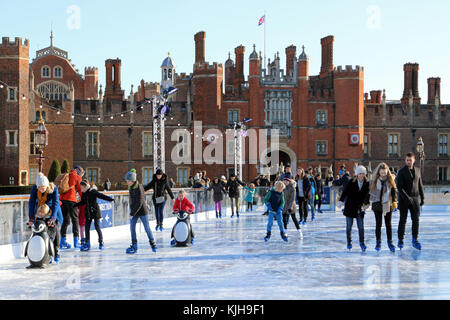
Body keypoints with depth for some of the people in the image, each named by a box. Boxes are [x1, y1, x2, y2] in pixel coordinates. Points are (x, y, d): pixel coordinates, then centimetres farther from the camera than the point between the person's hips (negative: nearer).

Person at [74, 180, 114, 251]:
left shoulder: (93, 191, -11)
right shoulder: (84, 193, 7)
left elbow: (101, 196, -16)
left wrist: (110, 199, -27)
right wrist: (75, 205, 21)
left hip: (95, 211, -6)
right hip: (88, 213, 6)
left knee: (97, 227, -2)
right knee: (87, 228, 4)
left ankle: (101, 242, 12)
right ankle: (87, 244, 13)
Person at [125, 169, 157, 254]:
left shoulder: (139, 188, -21)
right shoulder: (130, 187, 3)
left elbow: (139, 203, -23)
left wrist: (132, 213, -21)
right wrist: (131, 211, 10)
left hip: (142, 210, -7)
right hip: (134, 210, 7)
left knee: (147, 227, 4)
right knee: (132, 227, 0)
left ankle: (152, 243, 20)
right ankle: (134, 245, 8)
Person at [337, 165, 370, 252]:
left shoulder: (367, 183, -1)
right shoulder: (351, 182, -9)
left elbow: (367, 195, 10)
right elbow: (345, 192, -9)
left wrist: (367, 203, 9)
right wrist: (341, 201, -15)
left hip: (360, 208, 1)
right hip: (350, 207, -1)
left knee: (361, 226, -2)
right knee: (349, 226, 7)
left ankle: (362, 243, 8)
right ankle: (349, 242, 19)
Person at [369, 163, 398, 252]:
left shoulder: (390, 180, -1)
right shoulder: (375, 181, -1)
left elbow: (394, 191, 3)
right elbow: (370, 192, 6)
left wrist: (394, 201, -8)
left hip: (388, 205, 0)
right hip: (377, 205, 0)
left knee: (388, 224, 6)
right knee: (378, 224, 3)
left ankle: (390, 242, 14)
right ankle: (378, 242, 14)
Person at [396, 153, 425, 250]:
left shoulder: (417, 171, 9)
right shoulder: (401, 172, -4)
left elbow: (420, 185, 16)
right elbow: (399, 187, -10)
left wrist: (422, 197, 11)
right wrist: (406, 197, -18)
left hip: (415, 198, 3)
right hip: (404, 199, -3)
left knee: (416, 219, 0)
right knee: (403, 220, 2)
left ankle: (415, 240, 7)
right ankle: (400, 240, 10)